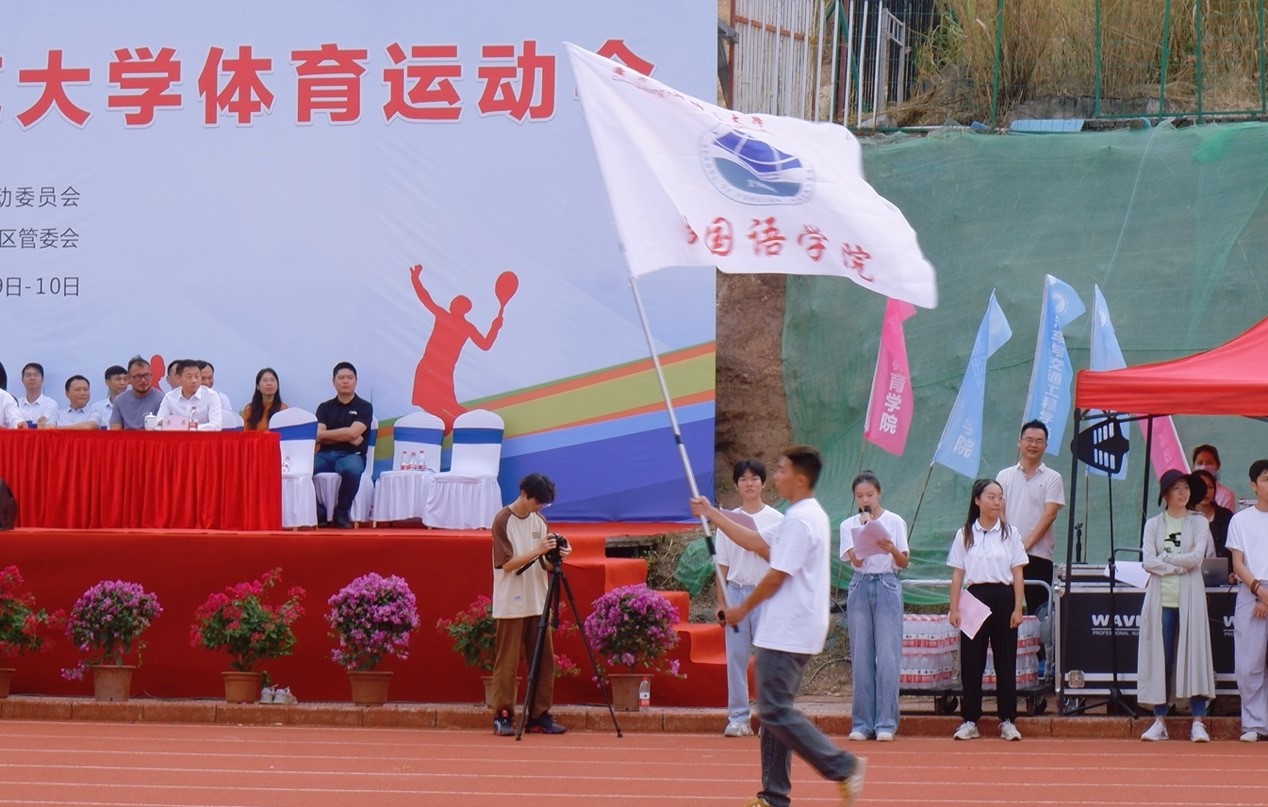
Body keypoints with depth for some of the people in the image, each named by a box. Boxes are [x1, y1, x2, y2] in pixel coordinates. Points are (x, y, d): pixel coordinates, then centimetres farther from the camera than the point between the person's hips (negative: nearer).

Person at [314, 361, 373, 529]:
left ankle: (342, 513, -17)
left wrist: (324, 434, 0)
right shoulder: (325, 407, 17)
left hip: (351, 455, -2)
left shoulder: (364, 407, 8)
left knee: (352, 469, -41)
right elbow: (317, 436, 2)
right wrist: (346, 437, -9)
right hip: (325, 455, 2)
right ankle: (318, 511, -11)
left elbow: (353, 432, -8)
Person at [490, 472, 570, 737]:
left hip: (537, 603, 6)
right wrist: (538, 551, -21)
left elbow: (544, 565, 13)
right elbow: (507, 563, -13)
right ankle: (502, 717, -1)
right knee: (507, 662, -5)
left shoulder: (539, 521, 12)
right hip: (510, 604, -6)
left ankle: (540, 715, 9)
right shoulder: (503, 521, -7)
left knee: (543, 661, 4)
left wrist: (557, 558, -8)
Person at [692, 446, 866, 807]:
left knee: (776, 711, -11)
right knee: (774, 712, 11)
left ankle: (842, 767, -14)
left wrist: (742, 609, -4)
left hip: (787, 633, -11)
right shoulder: (807, 516, 16)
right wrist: (712, 515, 26)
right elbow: (756, 542, 25)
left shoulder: (800, 520, -16)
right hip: (788, 631, 11)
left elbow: (777, 577, -16)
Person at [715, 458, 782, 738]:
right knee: (735, 657, 1)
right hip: (735, 590, 3)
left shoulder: (776, 519, 2)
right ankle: (738, 718, 5)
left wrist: (759, 547, -16)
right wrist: (721, 602, 4)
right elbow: (722, 565, 10)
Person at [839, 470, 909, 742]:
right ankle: (862, 723, 6)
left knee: (888, 656, -6)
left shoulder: (894, 522, 4)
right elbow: (856, 559, -6)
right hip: (860, 587, 2)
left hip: (887, 587, -2)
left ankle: (886, 723, -4)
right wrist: (864, 529, -12)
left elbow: (903, 563, -1)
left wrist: (891, 549, -21)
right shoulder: (849, 526, 7)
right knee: (861, 658, 2)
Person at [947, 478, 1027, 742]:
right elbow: (957, 574, 6)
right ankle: (970, 720, 7)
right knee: (971, 662, 1)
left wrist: (1017, 608, -3)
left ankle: (1007, 720, 6)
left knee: (1005, 661, 1)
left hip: (1002, 598, 0)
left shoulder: (1010, 533, 5)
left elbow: (1017, 574, 4)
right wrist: (954, 609, -1)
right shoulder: (965, 535, 5)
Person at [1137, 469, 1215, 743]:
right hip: (1161, 598, 1)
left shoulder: (1199, 523, 7)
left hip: (1189, 598, -1)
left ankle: (1198, 722, -7)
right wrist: (1180, 564, -9)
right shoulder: (1153, 525, 10)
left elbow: (1196, 558, -7)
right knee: (1160, 658, 0)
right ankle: (1159, 721, 4)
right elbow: (1148, 561, -3)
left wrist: (1165, 558, -4)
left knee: (1194, 655, -6)